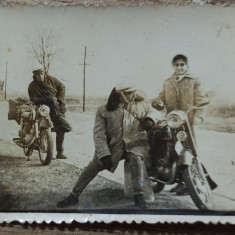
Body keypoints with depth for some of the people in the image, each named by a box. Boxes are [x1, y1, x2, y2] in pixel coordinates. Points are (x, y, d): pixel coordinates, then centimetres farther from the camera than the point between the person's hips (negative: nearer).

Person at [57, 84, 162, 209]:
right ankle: (74, 196, -4)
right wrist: (104, 154, -22)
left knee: (135, 159, -34)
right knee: (94, 164, -17)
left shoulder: (141, 105, 6)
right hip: (113, 145, 0)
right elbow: (99, 133, -10)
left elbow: (153, 111, 22)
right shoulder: (103, 111, -3)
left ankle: (139, 196, -30)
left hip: (135, 143, 0)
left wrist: (150, 118, -5)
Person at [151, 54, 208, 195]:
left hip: (188, 121, -4)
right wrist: (158, 102, -12)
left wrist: (198, 117, -20)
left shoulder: (194, 81, 6)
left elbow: (201, 101, -3)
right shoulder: (167, 83, 19)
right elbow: (161, 98, 13)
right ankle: (180, 181, 20)